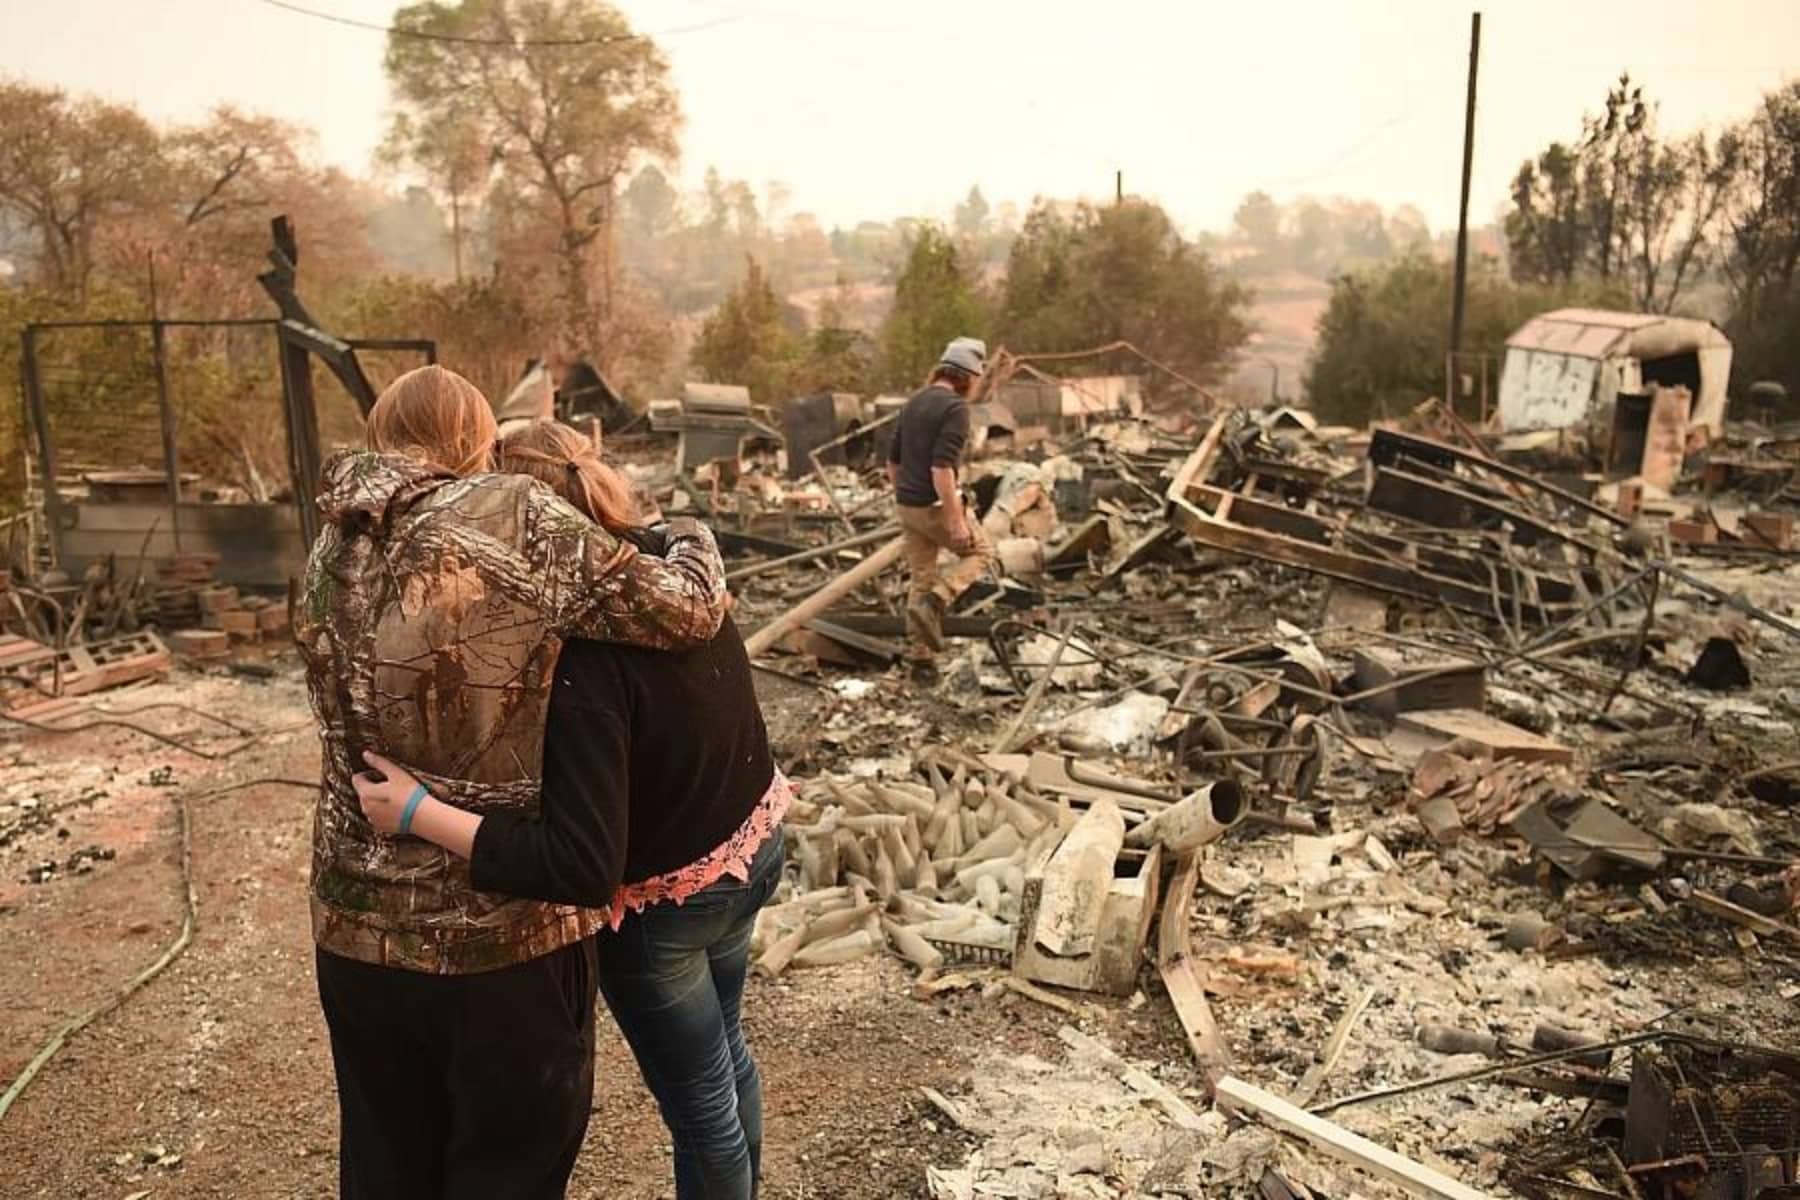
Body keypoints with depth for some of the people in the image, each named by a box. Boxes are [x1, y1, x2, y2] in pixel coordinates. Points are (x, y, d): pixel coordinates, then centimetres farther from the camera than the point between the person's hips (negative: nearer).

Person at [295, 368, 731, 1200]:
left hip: (358, 922, 6)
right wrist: (690, 537, 8)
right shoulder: (514, 515, -15)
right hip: (505, 925, -5)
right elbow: (687, 609, -13)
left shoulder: (330, 553, 3)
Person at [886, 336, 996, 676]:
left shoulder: (914, 403, 12)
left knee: (921, 579, 13)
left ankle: (920, 657, 14)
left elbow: (893, 460, 16)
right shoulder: (955, 407, -15)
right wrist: (956, 519, -22)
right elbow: (942, 468, -24)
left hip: (908, 506, 8)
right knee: (980, 553, 14)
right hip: (936, 505, -8)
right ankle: (935, 603, -7)